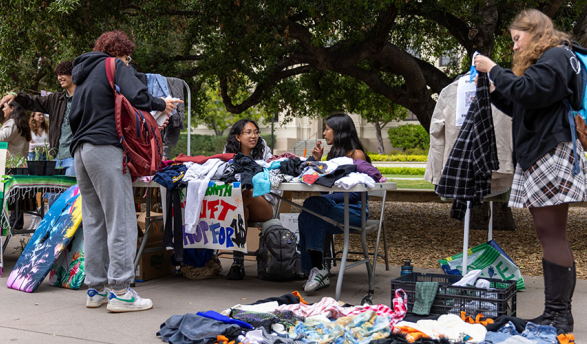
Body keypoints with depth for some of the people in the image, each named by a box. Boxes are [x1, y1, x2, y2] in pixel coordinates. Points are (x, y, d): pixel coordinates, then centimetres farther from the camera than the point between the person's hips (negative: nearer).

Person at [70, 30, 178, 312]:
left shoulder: (83, 75, 26)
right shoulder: (116, 66, 1)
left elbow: (74, 117, 25)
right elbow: (137, 96, -15)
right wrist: (161, 105, 1)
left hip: (80, 151, 9)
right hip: (105, 148, -8)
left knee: (93, 221, 10)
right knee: (121, 220, -8)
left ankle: (96, 289, 12)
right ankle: (119, 291, -11)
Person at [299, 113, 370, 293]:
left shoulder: (356, 155, -4)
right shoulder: (334, 153, 20)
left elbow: (355, 193, -12)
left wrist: (329, 198, -20)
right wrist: (317, 161, 10)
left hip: (354, 211, -7)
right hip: (335, 209, 7)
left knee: (313, 204, -31)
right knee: (304, 218, -24)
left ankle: (318, 270, -34)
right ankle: (316, 269, -27)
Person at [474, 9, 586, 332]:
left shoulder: (557, 56, -4)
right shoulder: (543, 60, 27)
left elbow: (530, 91, -20)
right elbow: (519, 107, 29)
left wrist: (493, 70, -9)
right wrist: (493, 91, 18)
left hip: (552, 154, -10)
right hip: (534, 157, 10)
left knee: (552, 233, -11)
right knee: (548, 234, 6)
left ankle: (560, 314, -9)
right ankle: (554, 313, 7)